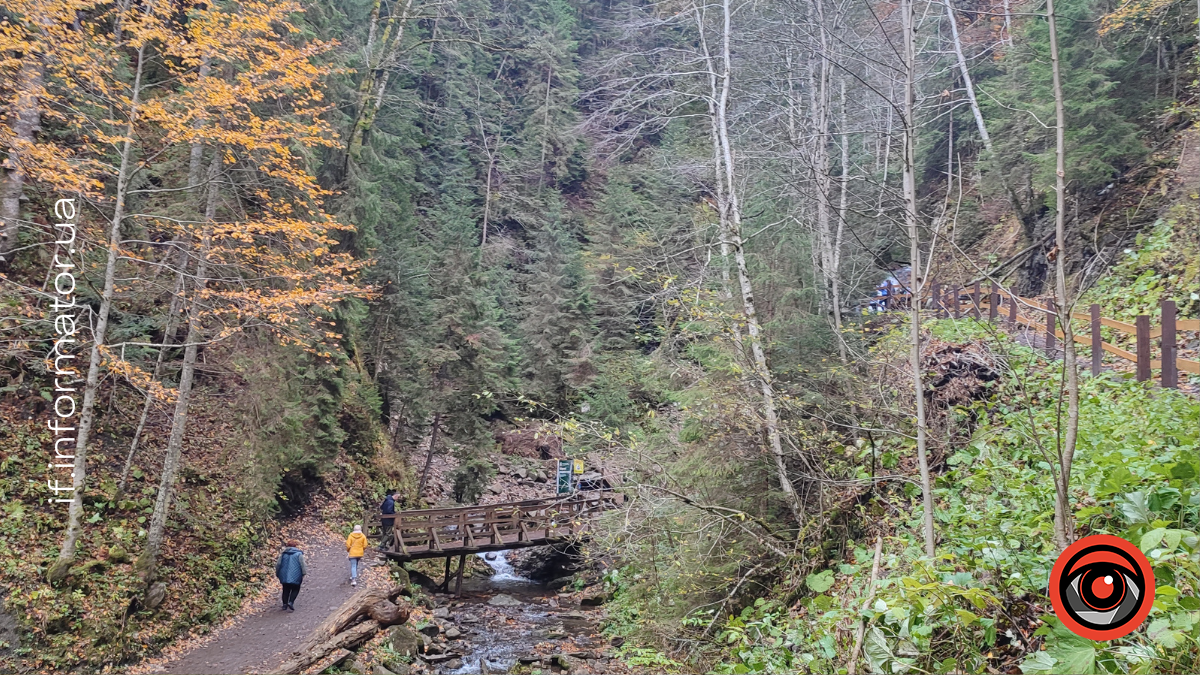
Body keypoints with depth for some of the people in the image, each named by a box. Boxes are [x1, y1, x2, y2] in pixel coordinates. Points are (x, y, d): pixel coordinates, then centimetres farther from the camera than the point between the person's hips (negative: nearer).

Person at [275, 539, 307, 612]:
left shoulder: (283, 554, 9)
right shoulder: (299, 554, -3)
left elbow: (278, 565, 9)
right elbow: (302, 565, -10)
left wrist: (277, 574, 19)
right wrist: (304, 574, -8)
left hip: (284, 576, 4)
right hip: (295, 577, -4)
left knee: (286, 590, 17)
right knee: (295, 589, 10)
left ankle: (285, 604, 17)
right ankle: (291, 602, -7)